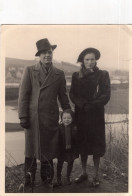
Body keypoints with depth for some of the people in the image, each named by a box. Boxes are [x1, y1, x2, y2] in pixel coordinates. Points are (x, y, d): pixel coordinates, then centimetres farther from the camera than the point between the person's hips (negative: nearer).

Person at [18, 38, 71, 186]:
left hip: (51, 118, 1)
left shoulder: (59, 74, 10)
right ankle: (28, 181, 24)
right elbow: (23, 95, 0)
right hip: (33, 117, -1)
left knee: (48, 151, 7)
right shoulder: (29, 71, 4)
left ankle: (47, 180, 24)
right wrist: (23, 116, -6)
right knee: (31, 149, 8)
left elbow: (63, 97, 13)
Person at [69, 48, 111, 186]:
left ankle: (96, 175, 16)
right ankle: (83, 173, 23)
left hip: (96, 115, -2)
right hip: (81, 115, 3)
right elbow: (72, 94, 2)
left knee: (96, 143, 3)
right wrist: (83, 104, -14)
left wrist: (90, 106, -12)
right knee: (83, 144, 9)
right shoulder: (76, 76, 7)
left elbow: (106, 96, -6)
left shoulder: (103, 75, 0)